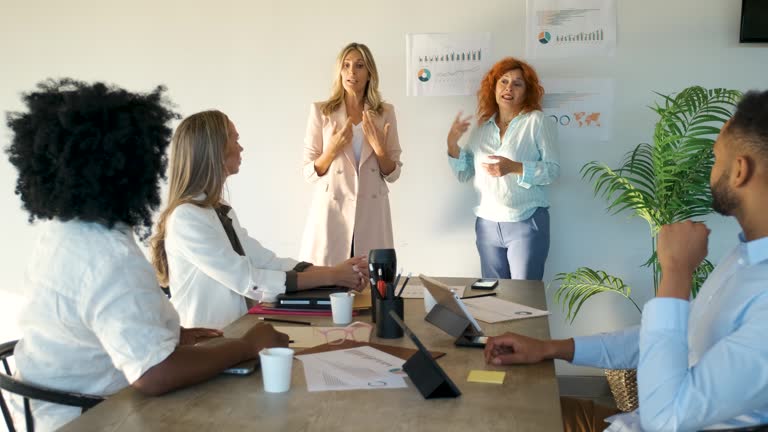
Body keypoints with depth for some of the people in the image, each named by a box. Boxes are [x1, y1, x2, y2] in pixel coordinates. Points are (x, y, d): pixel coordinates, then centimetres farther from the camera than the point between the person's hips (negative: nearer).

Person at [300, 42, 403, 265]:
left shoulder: (385, 112, 4)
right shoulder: (321, 111, 0)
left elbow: (393, 174, 6)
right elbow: (309, 173, 0)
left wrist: (379, 148, -12)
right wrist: (332, 150, -16)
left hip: (371, 213, 1)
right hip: (332, 211, -1)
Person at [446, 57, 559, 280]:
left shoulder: (537, 121, -3)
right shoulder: (481, 127, 9)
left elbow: (553, 169, -9)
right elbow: (464, 175, 10)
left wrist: (514, 168, -21)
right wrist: (452, 144, -4)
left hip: (527, 223, -4)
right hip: (487, 224, 4)